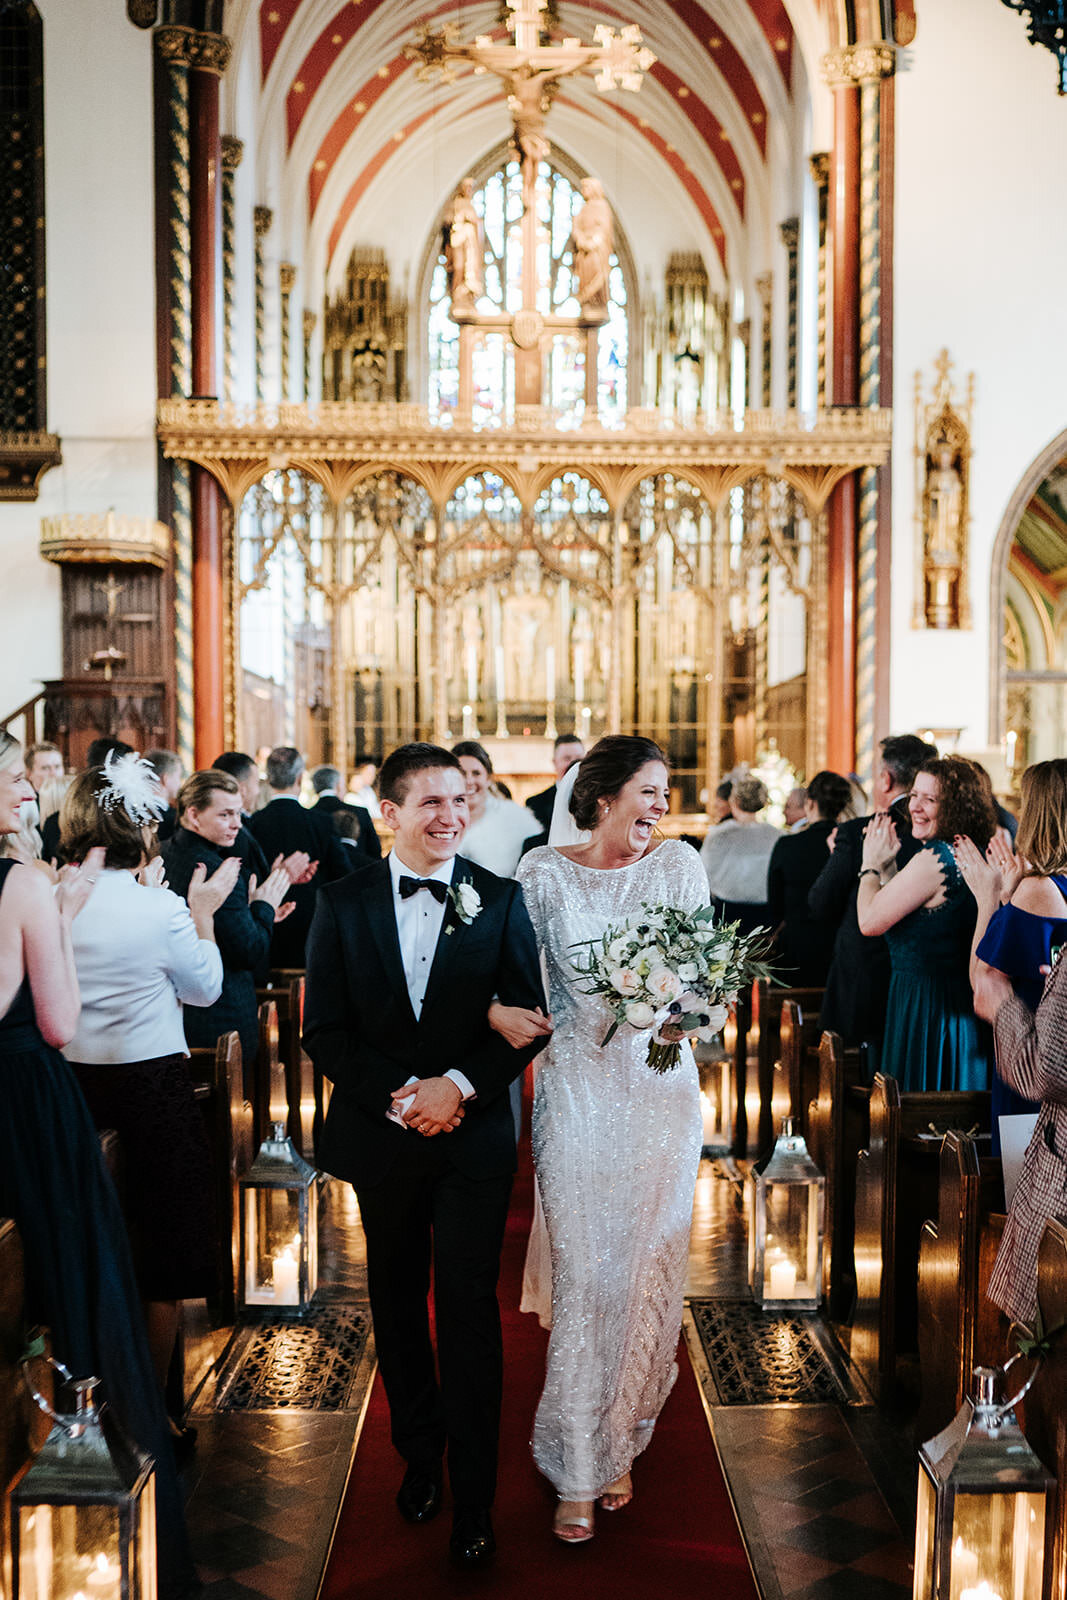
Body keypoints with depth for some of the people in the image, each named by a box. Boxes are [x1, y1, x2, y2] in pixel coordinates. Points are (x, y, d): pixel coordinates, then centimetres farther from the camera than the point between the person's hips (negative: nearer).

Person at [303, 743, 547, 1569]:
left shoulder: (499, 899, -4)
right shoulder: (345, 902, -3)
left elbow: (528, 1019, -4)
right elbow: (324, 1027, -4)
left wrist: (460, 1084, -16)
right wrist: (396, 1094, -15)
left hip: (473, 1133, -2)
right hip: (381, 1132, 2)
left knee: (469, 1307, 1)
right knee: (398, 1302, 17)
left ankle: (474, 1498, 15)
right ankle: (419, 1454, 37)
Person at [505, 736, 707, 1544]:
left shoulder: (679, 862, 2)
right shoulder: (543, 871, 0)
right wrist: (501, 1009, -19)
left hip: (661, 1087, 2)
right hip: (577, 1089, -1)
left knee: (647, 1266, 10)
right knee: (583, 1274, 0)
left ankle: (621, 1444, 30)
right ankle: (578, 1473, 14)